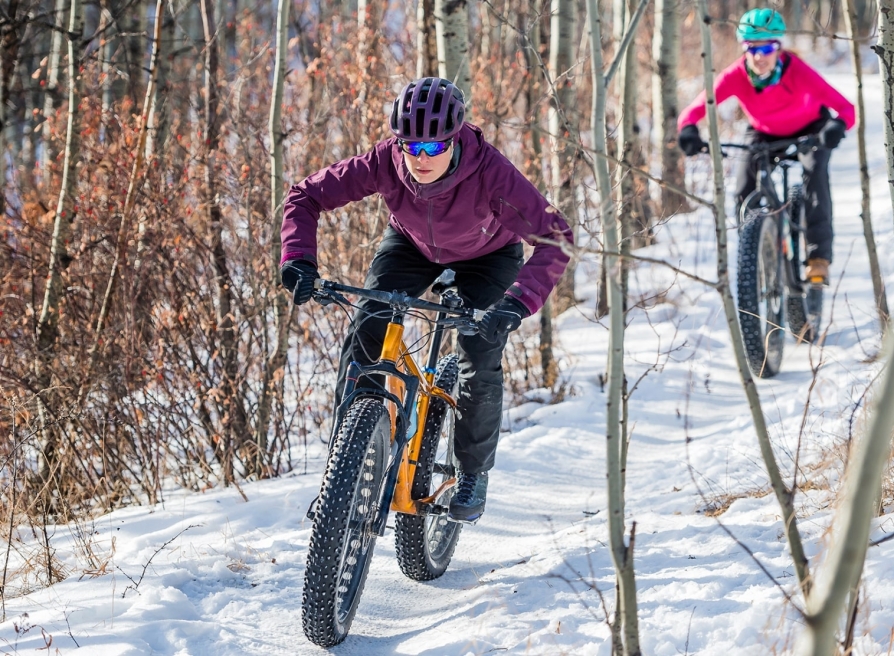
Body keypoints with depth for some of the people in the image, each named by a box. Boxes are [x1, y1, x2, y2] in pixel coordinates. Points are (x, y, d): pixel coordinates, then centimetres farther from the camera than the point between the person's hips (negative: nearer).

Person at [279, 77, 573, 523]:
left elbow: (554, 239, -43)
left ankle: (474, 472, 11)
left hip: (486, 256, -2)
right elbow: (306, 196, -24)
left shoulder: (489, 172, -40)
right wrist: (299, 259, -41)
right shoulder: (386, 162, -33)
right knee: (367, 328, -18)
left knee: (481, 364, -15)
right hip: (412, 244, 2)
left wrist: (518, 303, -56)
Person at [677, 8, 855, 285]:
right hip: (764, 133, 2)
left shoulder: (797, 71, -36)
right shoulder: (736, 75, -30)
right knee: (744, 193, -15)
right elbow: (697, 107, -37)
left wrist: (838, 125, -63)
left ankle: (819, 257, -24)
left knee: (815, 172, -29)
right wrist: (687, 129, -60)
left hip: (809, 130, -2)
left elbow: (845, 107, -40)